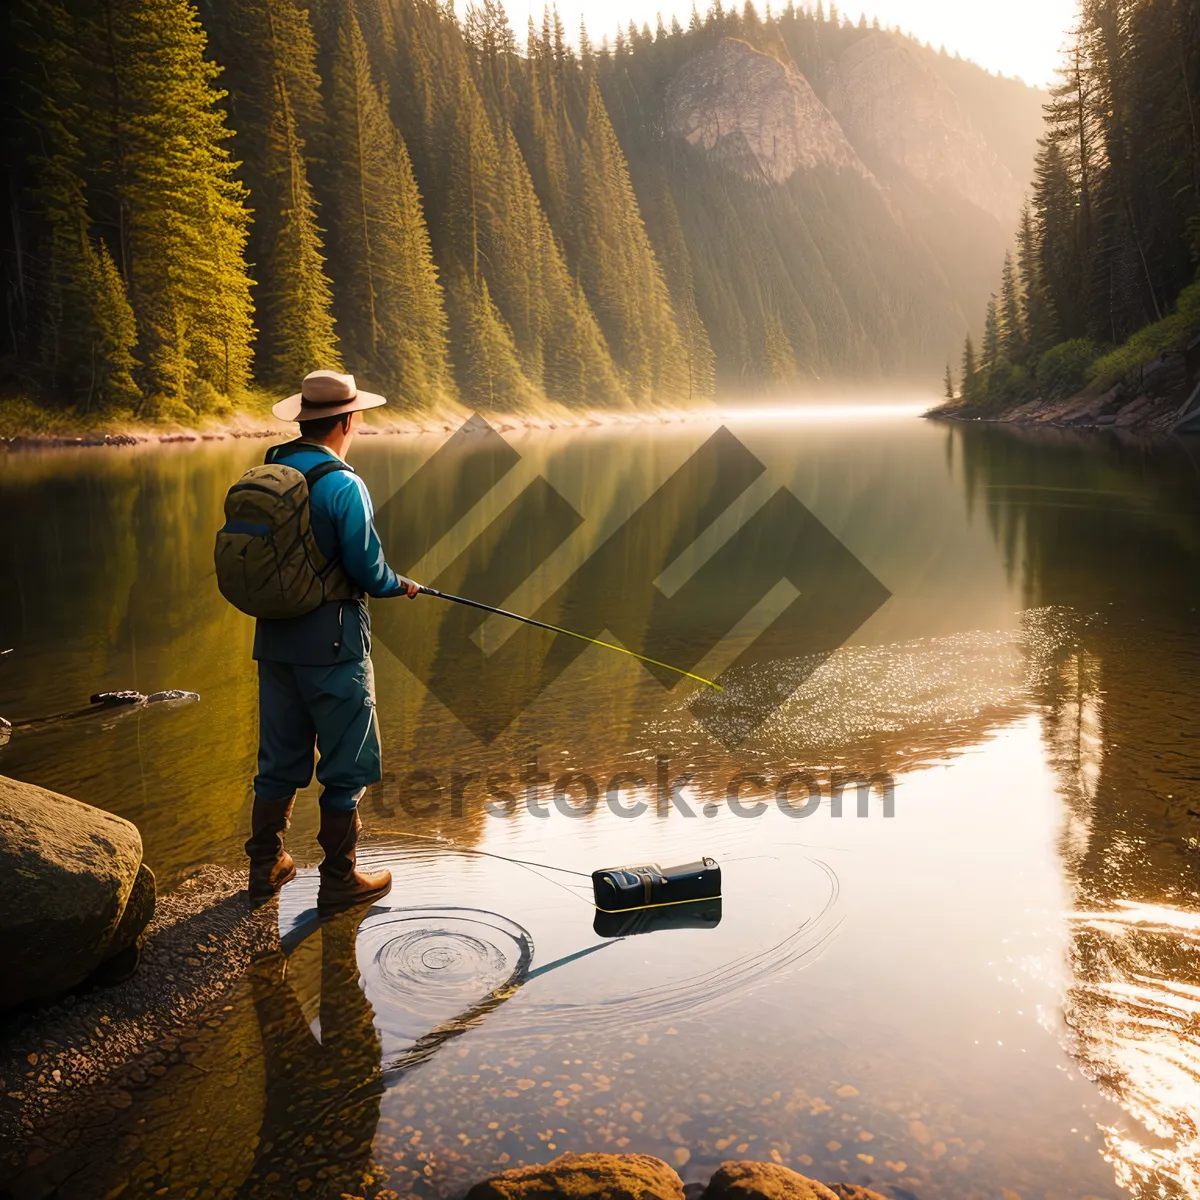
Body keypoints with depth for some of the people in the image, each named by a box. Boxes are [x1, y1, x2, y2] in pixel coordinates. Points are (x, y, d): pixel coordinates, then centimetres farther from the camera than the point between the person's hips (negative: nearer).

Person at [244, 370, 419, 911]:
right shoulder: (342, 485, -16)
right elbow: (367, 567, -15)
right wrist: (400, 585, 5)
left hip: (274, 637, 7)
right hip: (330, 640, -7)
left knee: (280, 758, 18)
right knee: (346, 764, 6)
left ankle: (266, 865, 28)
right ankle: (339, 878, 14)